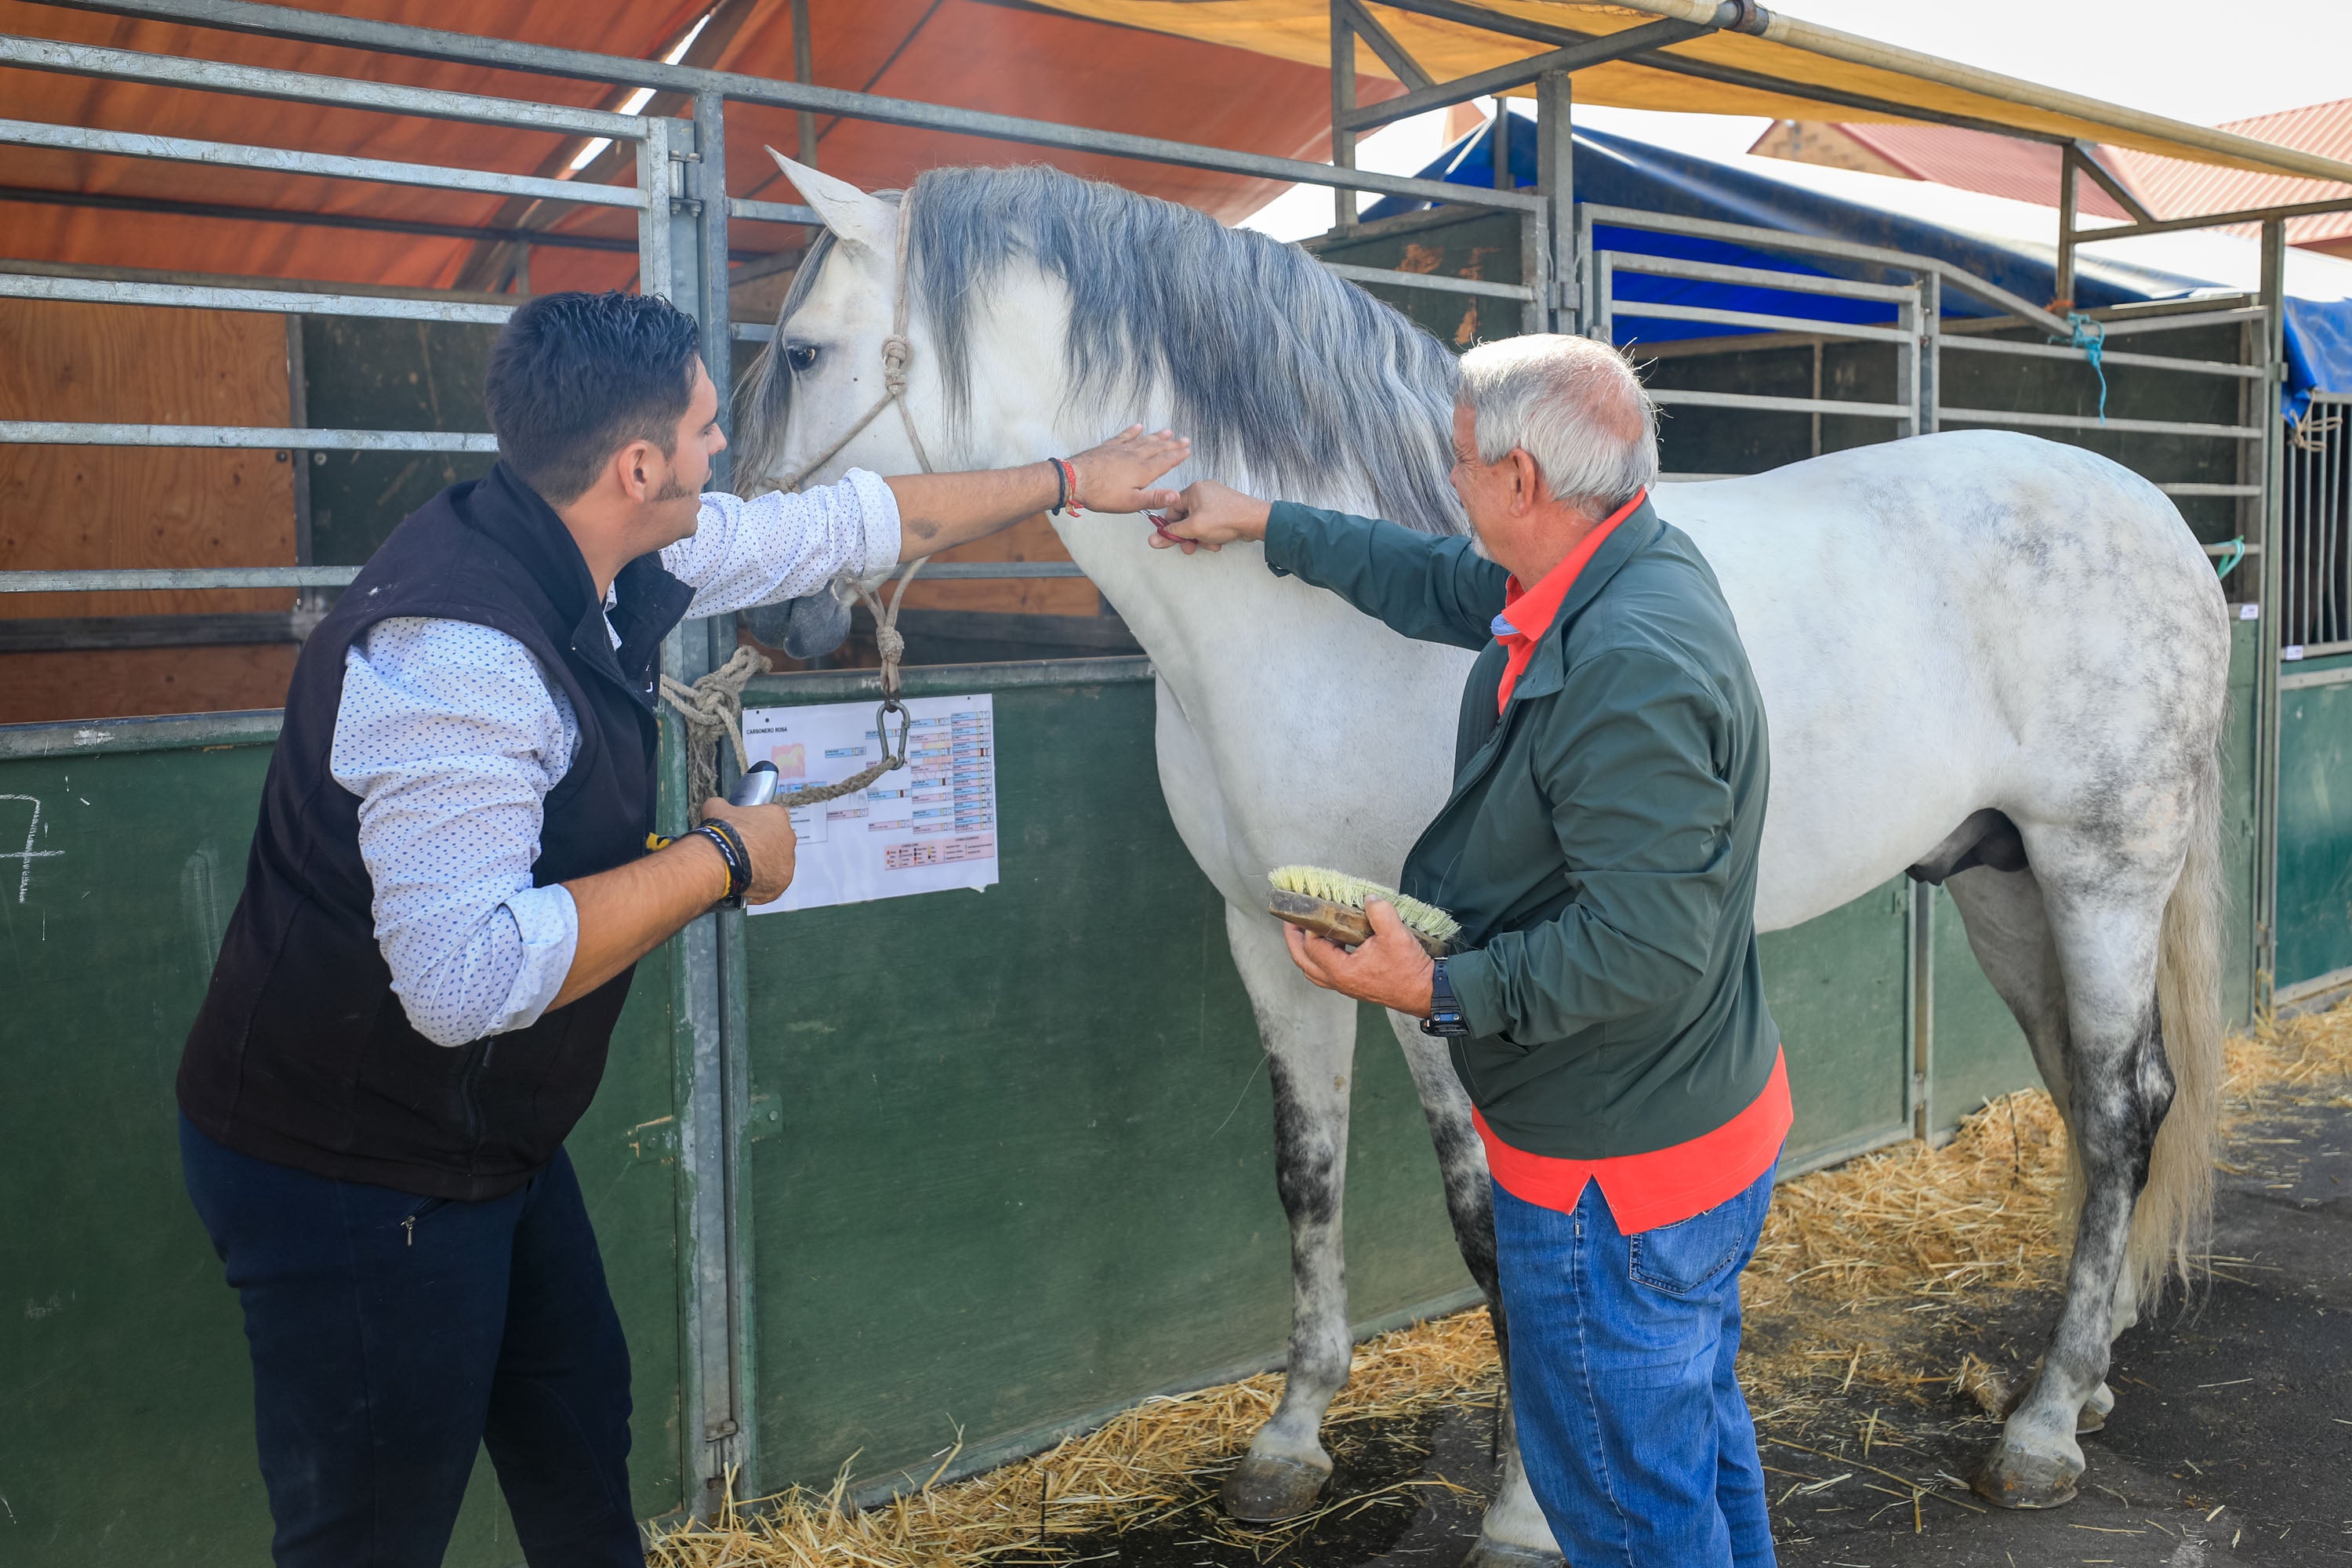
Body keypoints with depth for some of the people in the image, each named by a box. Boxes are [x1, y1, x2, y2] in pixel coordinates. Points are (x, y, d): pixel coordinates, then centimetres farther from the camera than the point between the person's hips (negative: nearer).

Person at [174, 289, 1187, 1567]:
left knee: (581, 1439, 23)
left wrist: (1065, 481, 20)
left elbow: (849, 524, 11)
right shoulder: (457, 646, -31)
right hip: (352, 1174, -9)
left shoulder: (614, 556, -2)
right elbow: (468, 977, -36)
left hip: (491, 1144, 9)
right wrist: (725, 859, -25)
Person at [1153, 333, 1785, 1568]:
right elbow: (1440, 583, 19)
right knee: (1693, 1429, 28)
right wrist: (1263, 524, 24)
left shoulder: (1629, 668, -31)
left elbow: (1646, 946, -33)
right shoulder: (1629, 574, 1)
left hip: (1614, 1183, -11)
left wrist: (1441, 990, -29)